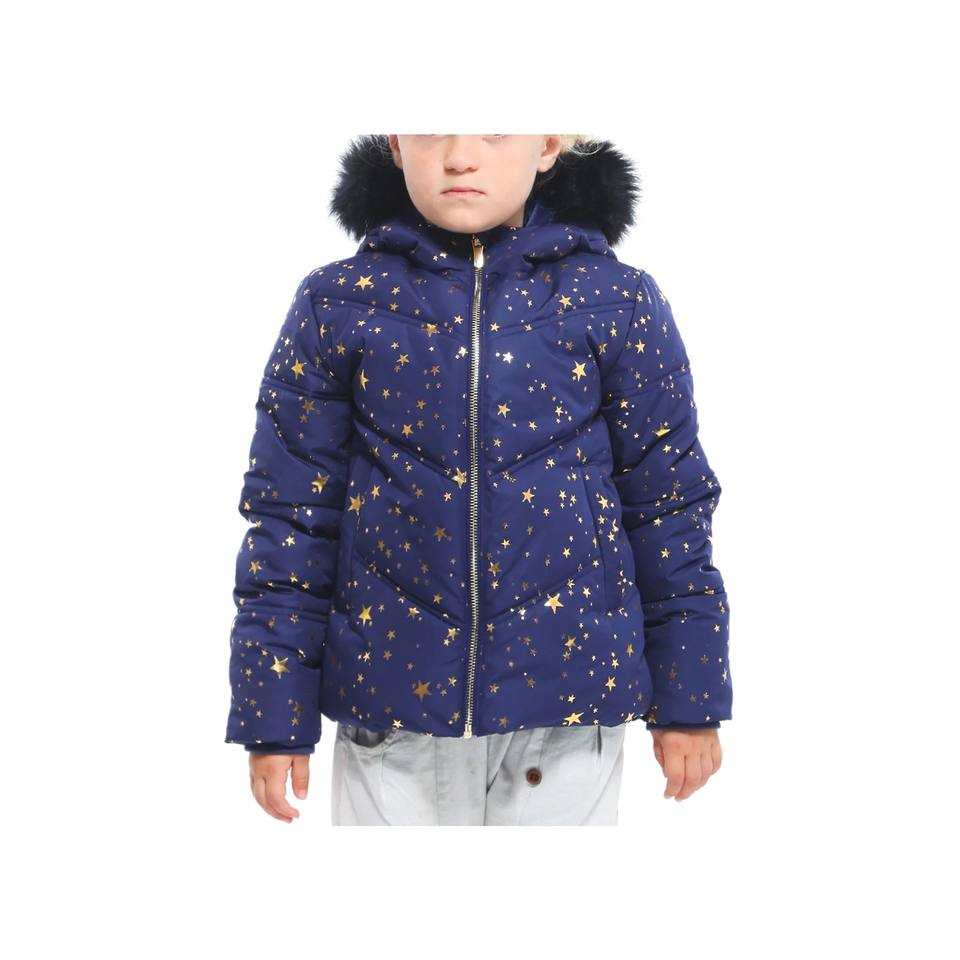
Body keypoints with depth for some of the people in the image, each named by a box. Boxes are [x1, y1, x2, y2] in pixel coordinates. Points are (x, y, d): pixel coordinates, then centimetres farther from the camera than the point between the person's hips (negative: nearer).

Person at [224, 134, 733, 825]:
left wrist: (689, 697, 4)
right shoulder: (340, 305, -1)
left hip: (568, 683, 0)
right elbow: (290, 511, 1)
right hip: (392, 692, 1)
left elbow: (669, 503, 3)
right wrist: (274, 711, 0)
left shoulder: (616, 302, -3)